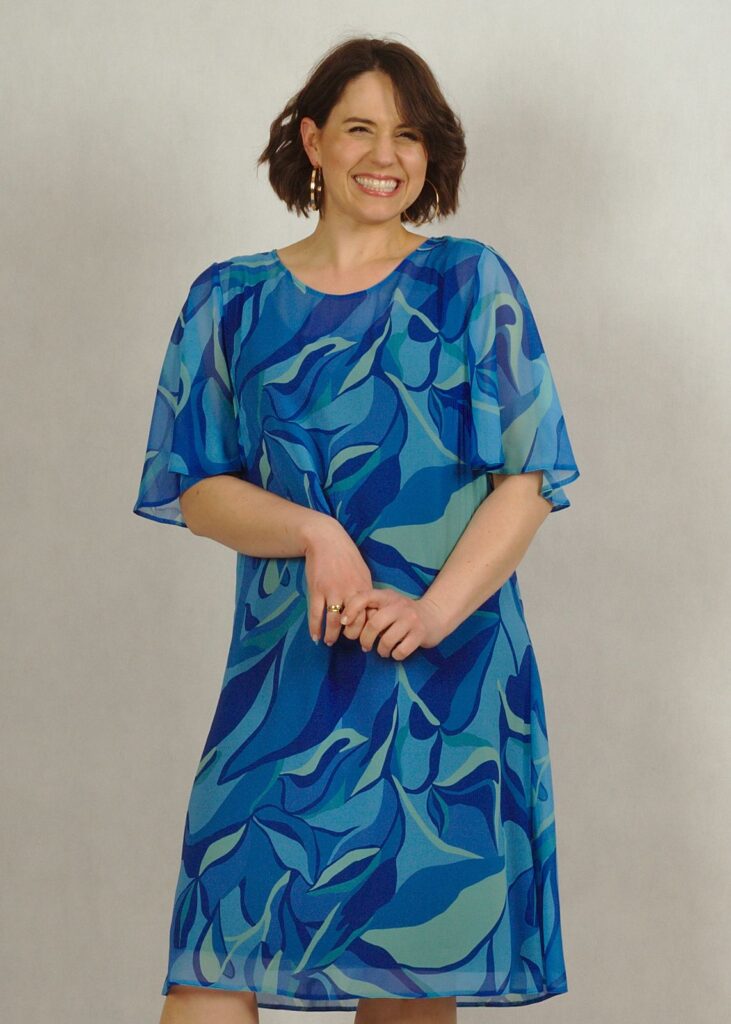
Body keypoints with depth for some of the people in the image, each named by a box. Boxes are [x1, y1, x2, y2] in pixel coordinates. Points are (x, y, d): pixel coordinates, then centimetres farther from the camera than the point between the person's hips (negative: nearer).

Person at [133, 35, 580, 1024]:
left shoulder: (470, 284, 6)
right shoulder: (234, 301, 9)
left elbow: (527, 480, 0)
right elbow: (197, 490, 5)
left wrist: (435, 610, -15)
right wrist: (315, 534, -14)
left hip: (451, 675, -1)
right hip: (289, 671, 1)